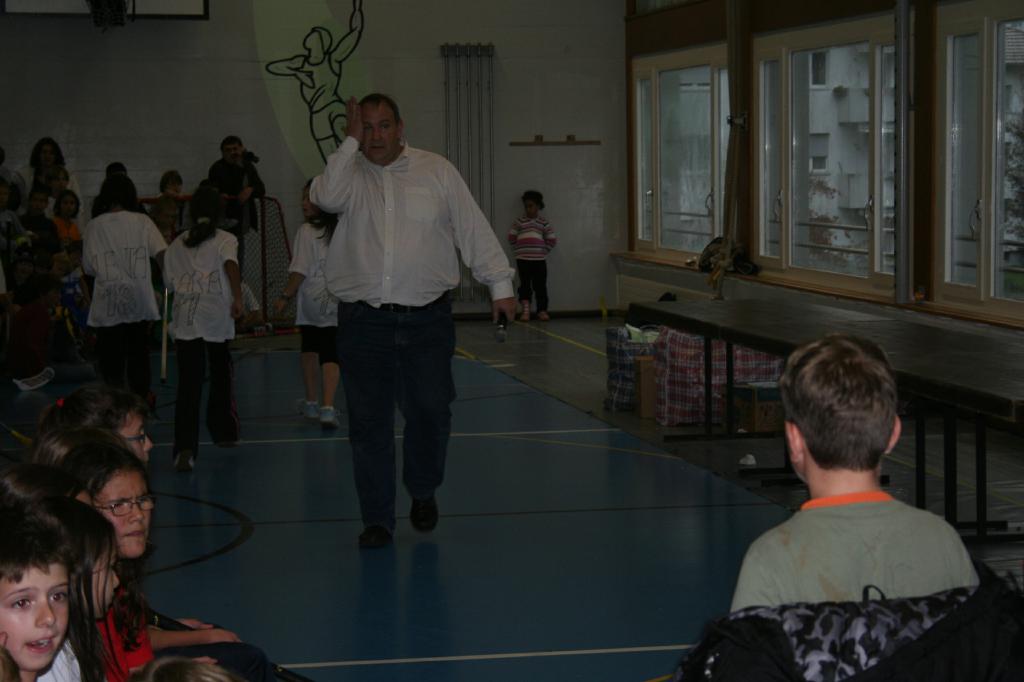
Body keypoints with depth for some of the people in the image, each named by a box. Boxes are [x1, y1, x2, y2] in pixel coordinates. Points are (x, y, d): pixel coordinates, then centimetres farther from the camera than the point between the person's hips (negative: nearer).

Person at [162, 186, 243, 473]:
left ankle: (185, 449, -23)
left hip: (184, 321, 1)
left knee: (188, 386, -7)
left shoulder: (177, 245, 14)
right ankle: (223, 430, 38)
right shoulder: (225, 240, 4)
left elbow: (168, 283, 16)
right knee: (220, 377, 21)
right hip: (217, 319, -1)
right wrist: (237, 298, -23)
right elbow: (231, 264, -16)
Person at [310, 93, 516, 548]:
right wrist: (350, 141, -12)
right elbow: (324, 198, -17)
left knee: (430, 411, 0)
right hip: (363, 322, 0)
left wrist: (499, 284, 4)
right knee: (368, 424, 2)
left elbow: (474, 229, 8)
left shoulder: (436, 171, 7)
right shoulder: (348, 173, 6)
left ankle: (423, 492, 28)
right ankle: (377, 519, 13)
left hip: (427, 319, 0)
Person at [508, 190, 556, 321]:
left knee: (540, 286, 3)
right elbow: (512, 237, 9)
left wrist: (543, 250, 3)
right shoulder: (519, 221, 6)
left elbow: (551, 240, 9)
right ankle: (525, 310, -1)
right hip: (523, 259, 0)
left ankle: (542, 310, 9)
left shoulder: (543, 222, 6)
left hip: (539, 259, 0)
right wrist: (518, 249, 4)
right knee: (525, 285, -2)